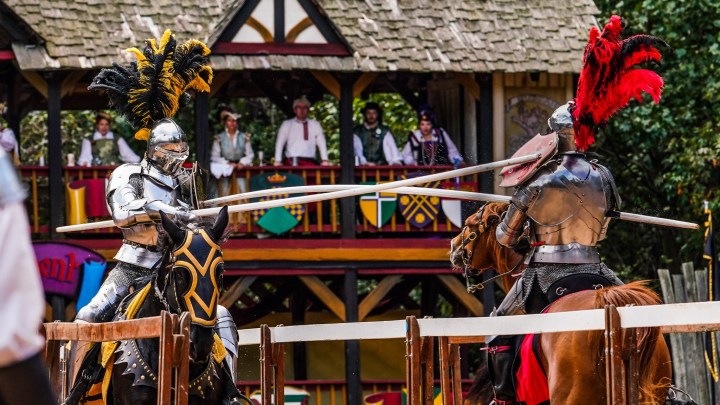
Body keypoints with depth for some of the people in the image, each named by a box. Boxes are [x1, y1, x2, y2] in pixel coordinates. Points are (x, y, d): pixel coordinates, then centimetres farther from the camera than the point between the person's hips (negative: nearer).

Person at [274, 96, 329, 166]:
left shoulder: (315, 125, 15)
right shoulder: (287, 124, 10)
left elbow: (321, 144, 12)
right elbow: (279, 144, 6)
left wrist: (325, 161, 0)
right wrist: (278, 161, -5)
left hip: (310, 162, 1)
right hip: (292, 162, -1)